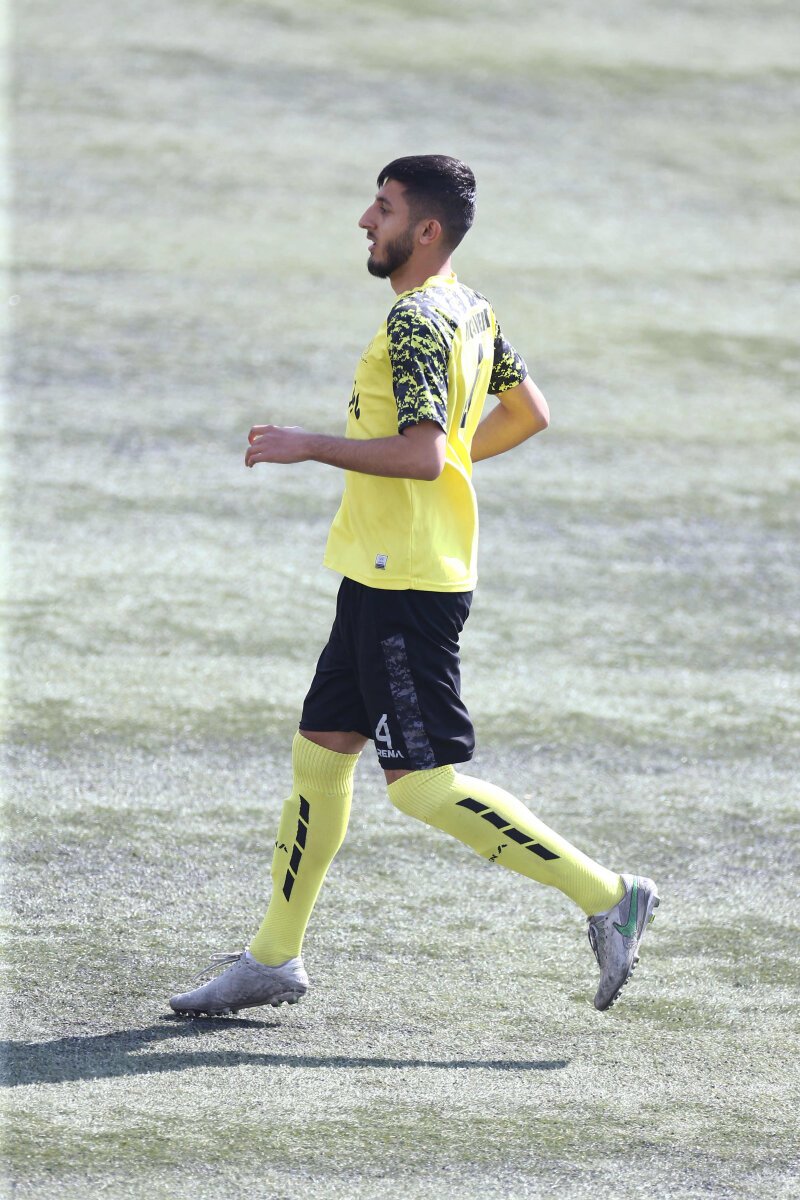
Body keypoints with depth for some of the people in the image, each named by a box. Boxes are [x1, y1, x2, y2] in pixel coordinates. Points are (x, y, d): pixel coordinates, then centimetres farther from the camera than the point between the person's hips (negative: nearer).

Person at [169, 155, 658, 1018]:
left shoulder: (416, 324, -19)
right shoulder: (469, 310, 11)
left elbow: (422, 454, -28)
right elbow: (529, 413, 21)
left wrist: (310, 447, -20)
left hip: (407, 584, -10)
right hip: (383, 575, 10)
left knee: (422, 782, -9)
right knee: (319, 750, 14)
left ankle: (604, 895, -6)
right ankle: (274, 958, 21)